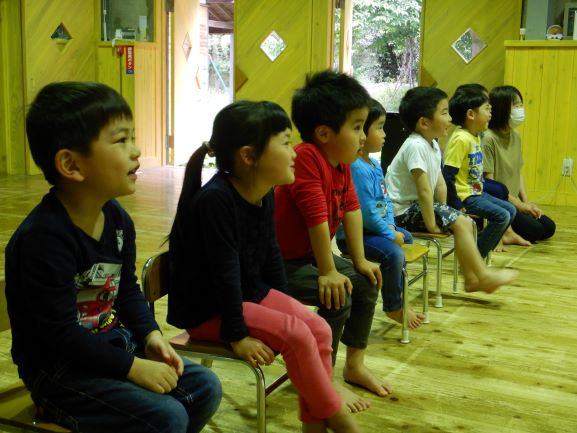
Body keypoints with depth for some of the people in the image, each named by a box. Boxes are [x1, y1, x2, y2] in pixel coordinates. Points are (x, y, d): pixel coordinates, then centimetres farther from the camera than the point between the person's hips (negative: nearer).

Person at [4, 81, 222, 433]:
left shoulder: (118, 219, 1)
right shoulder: (43, 238, -26)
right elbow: (61, 334, -26)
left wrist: (151, 334, -5)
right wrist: (133, 367, -24)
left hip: (114, 345, 8)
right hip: (58, 369, -8)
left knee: (205, 388, 4)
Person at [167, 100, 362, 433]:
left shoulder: (266, 194, -1)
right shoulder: (215, 199, -28)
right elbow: (226, 273, -26)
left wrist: (285, 306, 13)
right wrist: (238, 335, -22)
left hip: (251, 291, 9)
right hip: (207, 307, -8)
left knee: (319, 328, -6)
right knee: (297, 336, -20)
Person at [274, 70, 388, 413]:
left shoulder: (342, 162, 1)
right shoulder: (307, 158, -29)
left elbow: (351, 208, 2)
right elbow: (317, 217, -31)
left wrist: (360, 261, 2)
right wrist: (328, 272, -28)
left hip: (311, 256, 10)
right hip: (281, 263, -10)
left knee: (367, 283, 9)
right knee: (340, 296, -23)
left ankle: (355, 365, 22)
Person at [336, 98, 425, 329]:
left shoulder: (374, 164, 10)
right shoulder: (357, 169, -25)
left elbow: (386, 200, 15)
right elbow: (367, 210, -27)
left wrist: (391, 226, 0)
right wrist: (389, 234, -18)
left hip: (375, 228, 12)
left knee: (406, 238, 24)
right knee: (393, 253, -27)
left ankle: (397, 298, 35)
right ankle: (393, 308, -4)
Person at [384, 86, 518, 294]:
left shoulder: (433, 145, 9)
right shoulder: (416, 146, -23)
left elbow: (439, 184, 11)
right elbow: (424, 190, -24)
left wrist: (442, 212, 5)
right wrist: (431, 224, -22)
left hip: (417, 206, 10)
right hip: (403, 211, -10)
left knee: (464, 222, 8)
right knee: (459, 223, -16)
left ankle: (471, 277, 11)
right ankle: (484, 276, -11)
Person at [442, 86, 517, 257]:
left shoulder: (476, 137, 10)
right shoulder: (461, 139, -20)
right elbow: (448, 174, -24)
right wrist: (456, 205, -22)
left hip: (476, 192, 10)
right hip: (465, 196, -10)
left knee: (510, 210, 11)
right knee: (501, 216, -17)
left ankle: (480, 251, 13)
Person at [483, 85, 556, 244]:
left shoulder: (516, 136, 10)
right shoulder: (488, 138, -17)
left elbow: (518, 173, 14)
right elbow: (489, 181, -18)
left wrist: (526, 202, 1)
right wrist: (518, 204, -14)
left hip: (513, 202, 9)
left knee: (549, 227, 0)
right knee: (534, 230, -19)